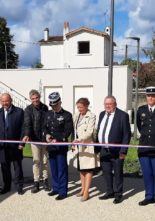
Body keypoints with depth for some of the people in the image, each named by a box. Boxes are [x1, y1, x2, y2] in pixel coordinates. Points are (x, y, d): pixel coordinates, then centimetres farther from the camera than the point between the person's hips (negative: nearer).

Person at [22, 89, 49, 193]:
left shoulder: (45, 108, 5)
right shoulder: (28, 110, -5)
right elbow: (27, 124, -17)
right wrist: (26, 135, -33)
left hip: (45, 138, 2)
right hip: (34, 139, -2)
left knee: (45, 161, 10)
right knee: (36, 161, 3)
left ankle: (45, 180, 22)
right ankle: (36, 182, 11)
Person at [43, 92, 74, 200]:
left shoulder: (67, 115, -7)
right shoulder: (48, 114, 11)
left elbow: (68, 131, -12)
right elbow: (45, 127, 15)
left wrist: (58, 140, -19)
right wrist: (47, 134, -6)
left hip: (61, 146, -6)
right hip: (51, 146, 6)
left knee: (62, 169, 1)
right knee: (54, 169, 16)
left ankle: (63, 191, 10)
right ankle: (56, 188, 29)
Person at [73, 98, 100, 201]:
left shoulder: (91, 116, -9)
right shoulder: (76, 116, 10)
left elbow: (89, 132, -17)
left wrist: (80, 139, -29)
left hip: (87, 145, -6)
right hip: (78, 146, 6)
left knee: (88, 169, 0)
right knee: (81, 168, 13)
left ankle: (86, 192, 3)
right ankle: (83, 189, 23)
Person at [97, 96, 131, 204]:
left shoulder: (123, 115, -10)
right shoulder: (102, 114, 10)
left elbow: (127, 134, -10)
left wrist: (123, 151, -13)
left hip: (116, 150, -6)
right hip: (104, 150, 6)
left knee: (118, 173, 7)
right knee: (106, 172, 14)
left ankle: (118, 194, 21)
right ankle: (110, 192, 29)